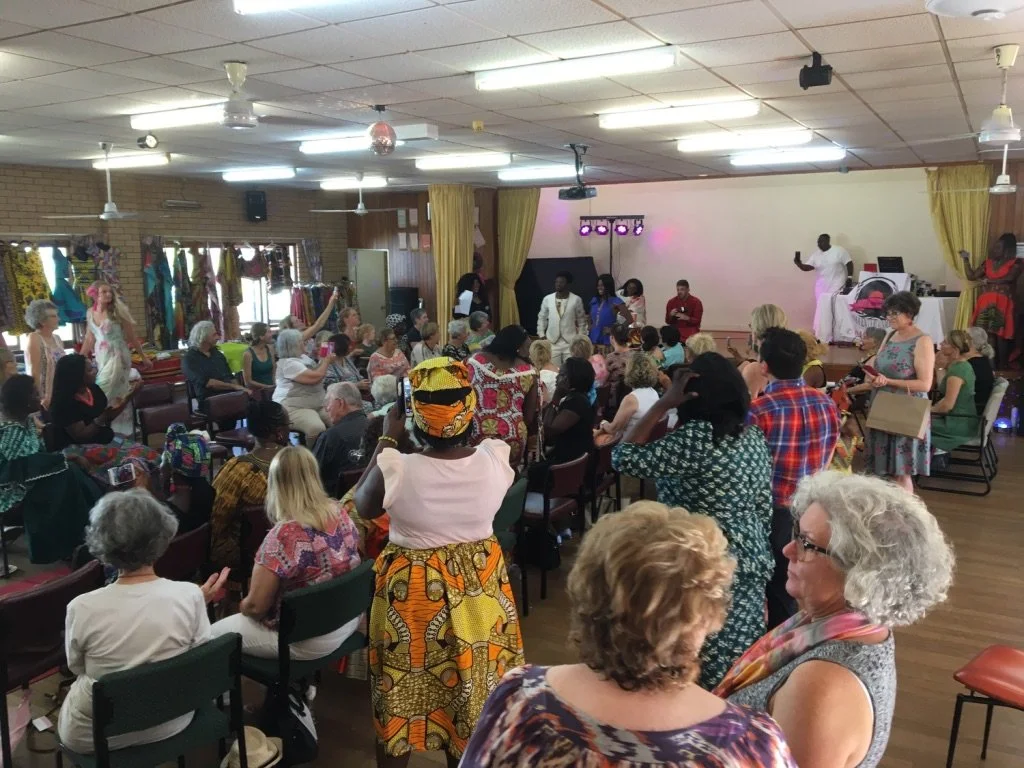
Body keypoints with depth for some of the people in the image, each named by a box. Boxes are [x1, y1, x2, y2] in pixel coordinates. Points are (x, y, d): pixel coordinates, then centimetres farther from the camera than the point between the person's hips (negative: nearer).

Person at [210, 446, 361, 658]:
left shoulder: (283, 535, -28)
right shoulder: (340, 513, -7)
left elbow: (255, 606, -21)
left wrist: (242, 605, 3)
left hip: (306, 640, -7)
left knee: (213, 634, 16)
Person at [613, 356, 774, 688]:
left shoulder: (695, 438, -22)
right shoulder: (755, 436, 4)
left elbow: (624, 458, -20)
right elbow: (764, 506, 9)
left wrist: (663, 403, -17)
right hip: (749, 562, 8)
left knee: (702, 665, 7)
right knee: (739, 659, 19)